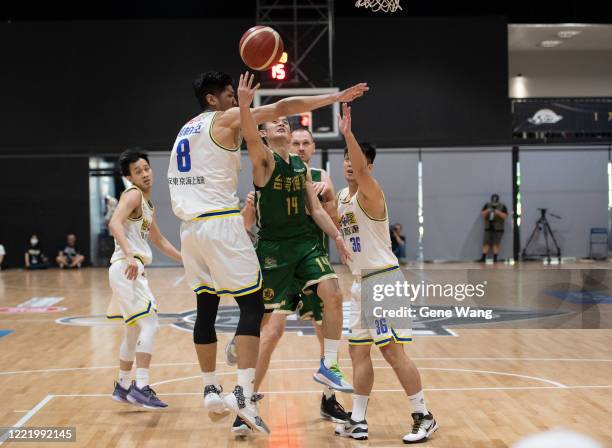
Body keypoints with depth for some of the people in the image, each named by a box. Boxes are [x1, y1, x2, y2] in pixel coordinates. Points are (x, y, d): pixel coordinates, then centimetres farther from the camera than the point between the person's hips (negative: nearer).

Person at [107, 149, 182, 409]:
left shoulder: (148, 205, 20)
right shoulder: (133, 195, -8)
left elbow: (160, 241, 31)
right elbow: (115, 223, -26)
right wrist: (129, 255, -38)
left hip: (134, 270, 10)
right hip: (126, 268, -10)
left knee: (135, 330, 18)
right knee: (150, 324, -16)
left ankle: (123, 386, 29)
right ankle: (141, 388, -19)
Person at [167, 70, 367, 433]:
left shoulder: (186, 129, 19)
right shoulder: (226, 119, -3)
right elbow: (281, 108, -8)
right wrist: (335, 98, -5)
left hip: (190, 225, 8)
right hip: (221, 223, -8)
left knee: (206, 307, 14)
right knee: (252, 305, -7)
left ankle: (211, 389, 19)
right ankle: (244, 393, -17)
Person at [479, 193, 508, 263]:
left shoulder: (503, 207, 0)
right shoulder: (487, 205, 7)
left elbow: (505, 216, -8)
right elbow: (482, 214, 3)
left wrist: (498, 212, -23)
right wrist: (487, 211, -16)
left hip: (498, 229, -2)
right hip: (488, 228, 2)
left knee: (496, 244, -6)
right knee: (486, 243, -2)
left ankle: (495, 258, -4)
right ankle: (483, 258, -3)